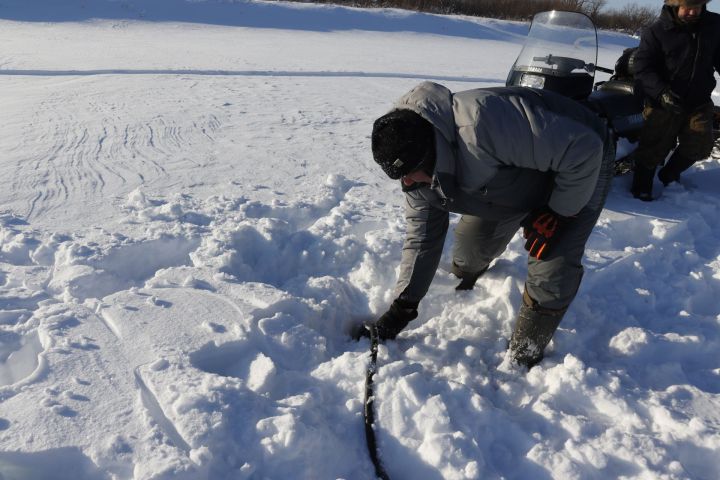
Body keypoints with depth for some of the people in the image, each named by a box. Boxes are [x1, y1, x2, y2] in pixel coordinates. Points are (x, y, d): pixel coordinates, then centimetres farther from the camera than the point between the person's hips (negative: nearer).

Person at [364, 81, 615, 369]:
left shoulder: (480, 124, -45)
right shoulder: (416, 171, -17)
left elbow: (584, 150, -37)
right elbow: (421, 236, -5)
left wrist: (558, 214, -27)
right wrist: (401, 309, -6)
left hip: (581, 169, -6)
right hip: (520, 178, 7)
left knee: (551, 271, -19)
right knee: (471, 246, 6)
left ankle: (522, 361, 0)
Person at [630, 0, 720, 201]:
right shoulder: (656, 32, -9)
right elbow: (643, 69, -15)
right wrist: (661, 93, -30)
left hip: (699, 101, 4)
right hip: (663, 103, -4)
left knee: (699, 146, -2)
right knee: (654, 149, -1)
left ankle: (669, 175, 22)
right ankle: (642, 186, 17)